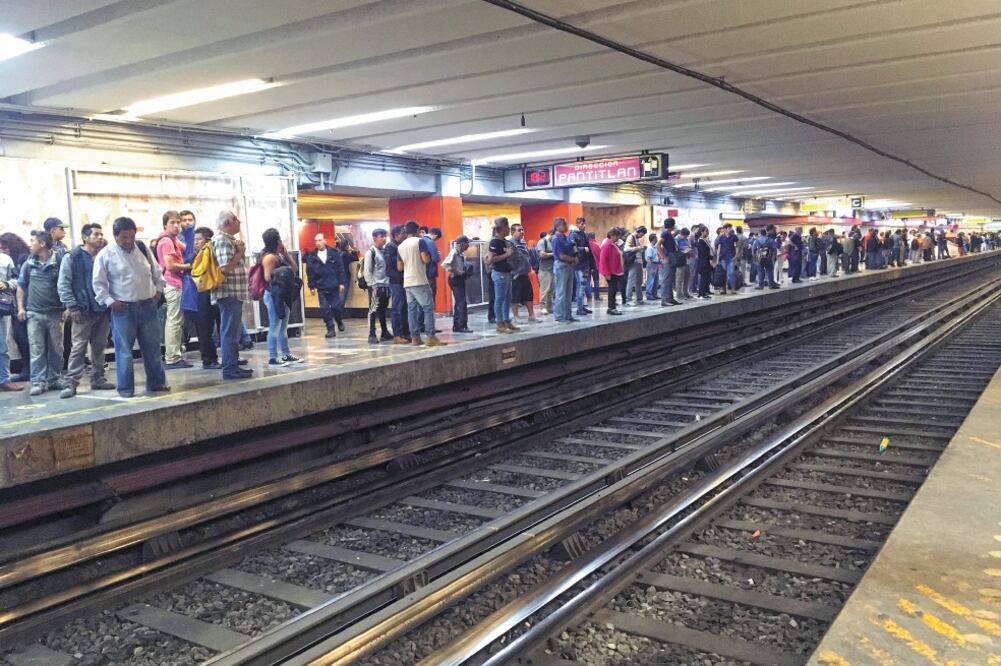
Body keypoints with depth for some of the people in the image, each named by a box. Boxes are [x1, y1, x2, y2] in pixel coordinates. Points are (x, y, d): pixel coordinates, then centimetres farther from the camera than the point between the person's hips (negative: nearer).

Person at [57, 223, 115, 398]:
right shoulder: (72, 257, -3)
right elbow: (63, 284, -6)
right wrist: (71, 306, -13)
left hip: (103, 309, 5)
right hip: (83, 310, -5)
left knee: (99, 346, 11)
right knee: (78, 347, -7)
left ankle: (98, 379, 19)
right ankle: (71, 383, -5)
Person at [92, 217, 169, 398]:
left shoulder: (142, 248, 6)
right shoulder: (105, 255, -7)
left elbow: (156, 271, 17)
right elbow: (98, 283, -4)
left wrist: (158, 290, 9)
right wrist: (109, 301, -11)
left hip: (148, 306, 4)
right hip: (123, 309, -4)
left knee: (152, 347, 10)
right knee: (124, 349, 0)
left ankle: (156, 383, 20)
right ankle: (125, 388, 9)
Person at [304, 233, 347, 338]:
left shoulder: (334, 253, -1)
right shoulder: (311, 256, 0)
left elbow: (341, 269, 0)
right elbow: (310, 272, 2)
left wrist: (342, 283, -3)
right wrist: (312, 286, 0)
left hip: (334, 286, -1)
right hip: (321, 288, 1)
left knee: (336, 307, 2)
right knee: (325, 309, -1)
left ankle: (339, 322, 32)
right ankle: (331, 330, 5)